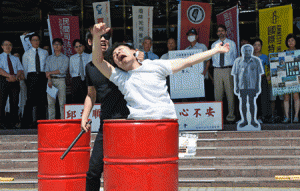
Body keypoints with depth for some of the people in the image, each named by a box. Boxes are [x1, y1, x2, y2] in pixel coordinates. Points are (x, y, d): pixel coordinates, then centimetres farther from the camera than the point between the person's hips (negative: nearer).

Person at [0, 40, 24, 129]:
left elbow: (20, 69, 10)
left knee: (15, 102, 1)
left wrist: (16, 77, -11)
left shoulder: (16, 59, 22)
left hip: (15, 81, 4)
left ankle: (14, 122, 4)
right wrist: (9, 76, -17)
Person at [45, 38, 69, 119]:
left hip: (61, 80, -3)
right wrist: (49, 80, -11)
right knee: (50, 102, -1)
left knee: (62, 102, -6)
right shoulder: (49, 58, 16)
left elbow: (62, 70, -5)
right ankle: (51, 120, 2)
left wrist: (50, 73, -5)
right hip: (51, 80, 3)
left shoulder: (65, 58, 7)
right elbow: (47, 70, 5)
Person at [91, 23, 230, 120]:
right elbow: (98, 61, 4)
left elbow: (186, 62, 14)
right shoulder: (120, 78, 14)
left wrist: (215, 50, 14)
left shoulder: (154, 66, 12)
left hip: (166, 119, -1)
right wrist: (96, 37, -11)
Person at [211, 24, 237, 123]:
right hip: (217, 70, 2)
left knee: (230, 93, -3)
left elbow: (235, 58, 12)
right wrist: (215, 68, 8)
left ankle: (231, 115, 3)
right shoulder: (214, 45, 13)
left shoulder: (232, 44, 9)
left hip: (228, 69, -2)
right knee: (217, 93, 1)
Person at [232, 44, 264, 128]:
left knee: (252, 102, 3)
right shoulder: (238, 61, 2)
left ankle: (253, 120, 12)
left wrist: (258, 86, -3)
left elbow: (258, 74, 2)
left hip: (252, 86, -1)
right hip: (241, 86, 1)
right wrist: (236, 87, 0)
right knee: (243, 103, 4)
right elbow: (235, 75, 4)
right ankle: (244, 120, 13)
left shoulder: (256, 61, 0)